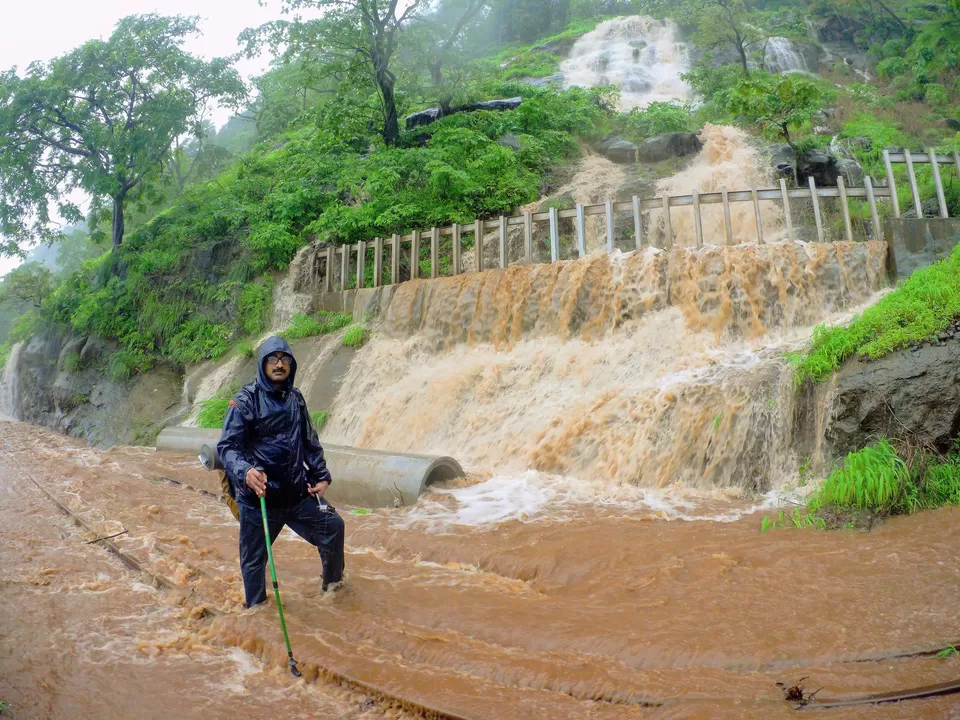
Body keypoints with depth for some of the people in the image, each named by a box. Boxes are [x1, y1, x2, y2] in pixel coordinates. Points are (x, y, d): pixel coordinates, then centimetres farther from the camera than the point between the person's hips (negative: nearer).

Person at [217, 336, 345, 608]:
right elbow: (227, 446, -15)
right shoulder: (245, 401, -10)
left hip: (297, 491, 5)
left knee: (333, 525, 7)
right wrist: (244, 472, -33)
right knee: (254, 558, 7)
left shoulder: (295, 399, 8)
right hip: (257, 495, -5)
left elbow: (310, 442, 17)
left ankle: (333, 586, 30)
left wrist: (321, 476, 12)